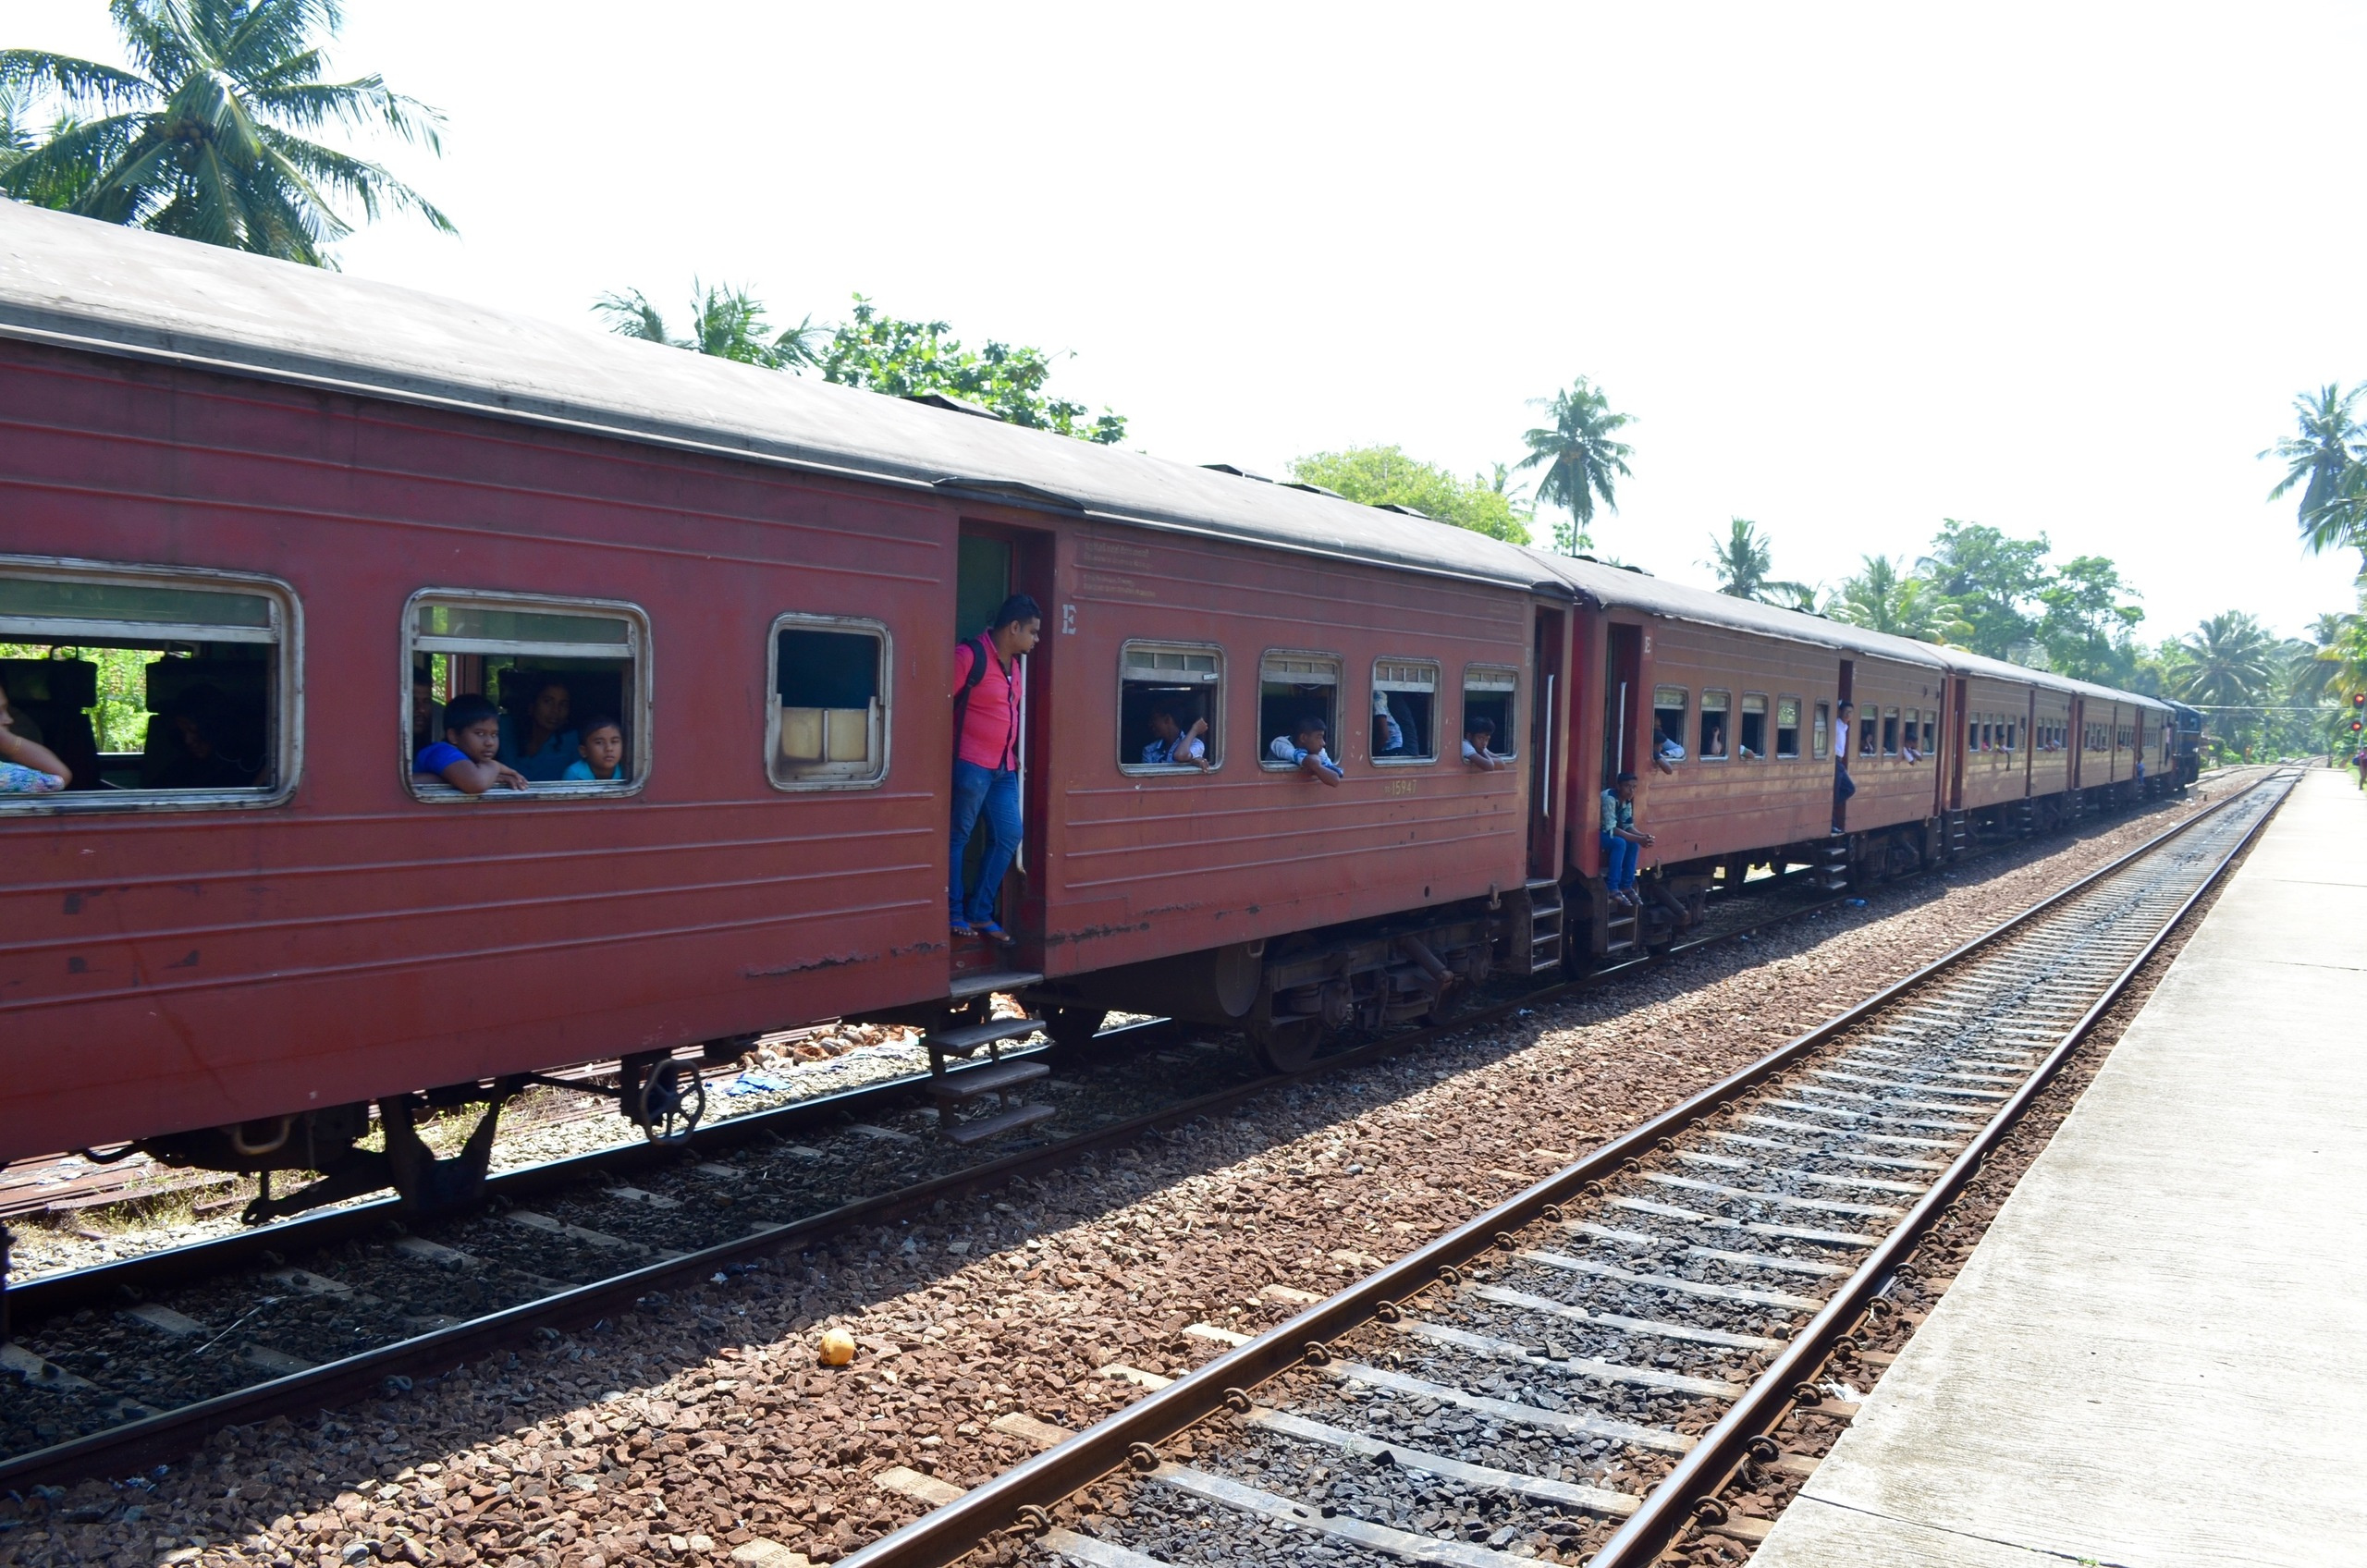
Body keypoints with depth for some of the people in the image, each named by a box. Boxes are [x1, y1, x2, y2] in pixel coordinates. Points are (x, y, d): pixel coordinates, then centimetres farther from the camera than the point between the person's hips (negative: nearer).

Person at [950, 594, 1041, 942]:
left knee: (1008, 836, 7)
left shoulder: (1015, 663, 13)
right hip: (972, 765, -9)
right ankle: (954, 915, 9)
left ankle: (981, 914, 16)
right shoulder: (970, 656, -13)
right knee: (958, 837, 1)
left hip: (1004, 767, 9)